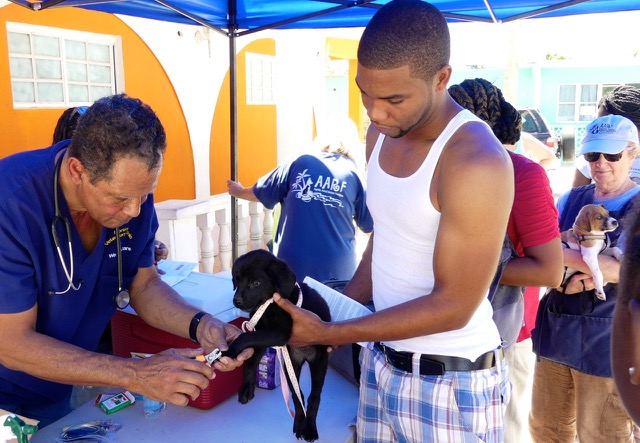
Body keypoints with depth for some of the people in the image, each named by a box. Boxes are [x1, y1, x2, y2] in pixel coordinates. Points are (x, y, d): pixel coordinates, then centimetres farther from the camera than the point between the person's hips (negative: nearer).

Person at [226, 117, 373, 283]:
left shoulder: (298, 163, 2)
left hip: (293, 263, 1)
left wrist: (239, 191, 34)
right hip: (338, 269, -1)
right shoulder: (354, 176, 1)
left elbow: (260, 193, 13)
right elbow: (368, 226, 7)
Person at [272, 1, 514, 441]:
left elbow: (453, 305, -21)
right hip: (380, 362, 7)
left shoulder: (477, 162, -24)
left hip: (450, 380, -6)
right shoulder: (381, 135, 1)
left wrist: (329, 334, -19)